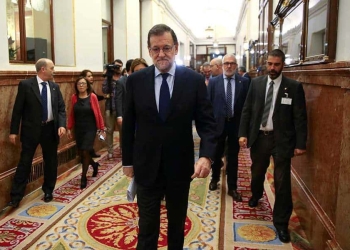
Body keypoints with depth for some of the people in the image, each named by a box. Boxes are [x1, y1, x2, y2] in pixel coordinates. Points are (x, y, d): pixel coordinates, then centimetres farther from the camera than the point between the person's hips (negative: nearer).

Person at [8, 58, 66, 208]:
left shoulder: (55, 87, 6)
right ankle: (16, 196, 11)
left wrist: (61, 125, -14)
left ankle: (48, 191, 29)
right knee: (25, 162, 1)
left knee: (51, 162, 12)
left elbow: (61, 109, 4)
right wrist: (13, 131, -8)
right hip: (31, 129, -4)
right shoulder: (25, 85, -6)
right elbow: (17, 109, -6)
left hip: (50, 129, 4)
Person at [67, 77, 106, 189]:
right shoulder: (74, 97, 1)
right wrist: (69, 128, 4)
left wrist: (102, 129, -6)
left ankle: (83, 177, 10)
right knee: (81, 153, 10)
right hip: (78, 129, 4)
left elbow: (98, 114, -6)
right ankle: (94, 164, 41)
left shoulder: (92, 97, -9)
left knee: (85, 152, -7)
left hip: (90, 129, -4)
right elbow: (71, 114, 7)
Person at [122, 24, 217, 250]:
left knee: (178, 223, 21)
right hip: (147, 166, 0)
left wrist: (206, 155, -23)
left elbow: (207, 123, -7)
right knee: (147, 225, 11)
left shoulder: (194, 80, -8)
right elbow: (128, 124, 2)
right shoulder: (135, 80, -4)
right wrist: (128, 160, 5)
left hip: (180, 166, 0)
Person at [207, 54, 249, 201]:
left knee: (233, 157, 9)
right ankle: (215, 178, 41)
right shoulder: (213, 81, -2)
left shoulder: (243, 82, -1)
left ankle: (232, 187, 22)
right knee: (216, 154, 17)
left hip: (236, 123, 0)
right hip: (218, 123, 0)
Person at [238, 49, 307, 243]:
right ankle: (256, 195, 53)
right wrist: (243, 133, -4)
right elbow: (247, 110, 4)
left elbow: (300, 117, -5)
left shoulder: (294, 87, -5)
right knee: (257, 173, 22)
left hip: (281, 139, -3)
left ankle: (281, 222, 15)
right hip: (259, 137, 3)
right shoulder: (256, 83, 2)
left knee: (282, 181, 1)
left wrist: (300, 143, -9)